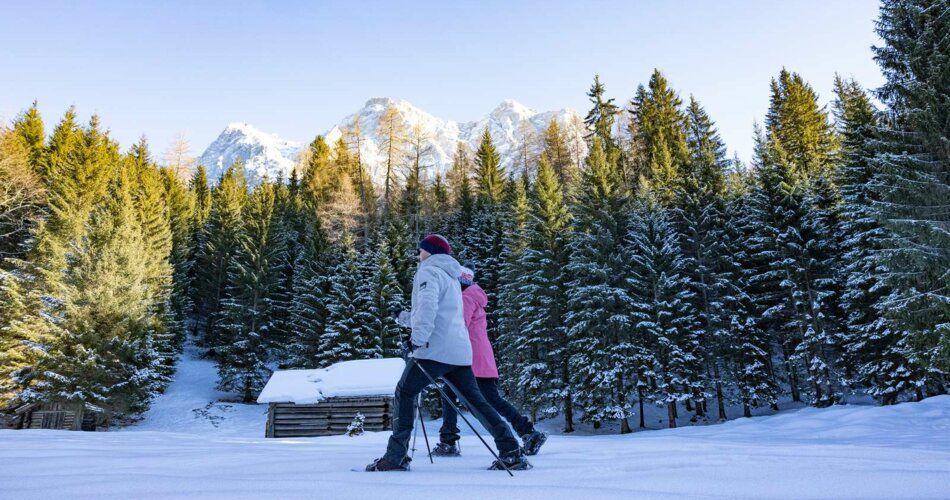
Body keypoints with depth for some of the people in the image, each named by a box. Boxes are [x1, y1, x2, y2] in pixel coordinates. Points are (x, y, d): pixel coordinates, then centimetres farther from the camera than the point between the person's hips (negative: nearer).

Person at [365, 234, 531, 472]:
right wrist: (409, 317, 33)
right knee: (475, 400, 11)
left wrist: (418, 337, -27)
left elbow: (428, 303, -20)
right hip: (460, 351, 8)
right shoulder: (451, 278, 27)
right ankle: (512, 453, 7)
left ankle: (396, 456, 0)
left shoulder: (429, 271, -1)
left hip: (435, 349, -8)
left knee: (404, 394, 3)